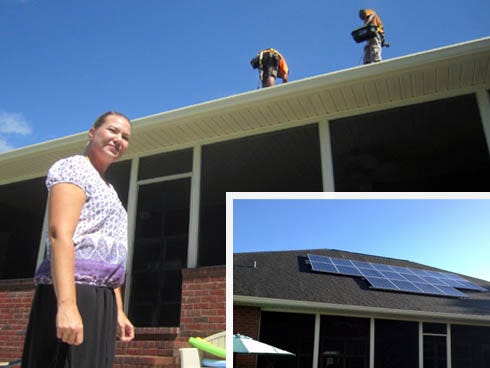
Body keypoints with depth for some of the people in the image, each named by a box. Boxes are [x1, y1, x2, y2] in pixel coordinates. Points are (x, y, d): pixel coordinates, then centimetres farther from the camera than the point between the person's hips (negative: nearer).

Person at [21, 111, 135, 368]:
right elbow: (59, 235, -17)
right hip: (73, 295, -9)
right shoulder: (74, 167, -2)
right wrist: (66, 305, -27)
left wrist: (118, 311, 18)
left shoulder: (106, 189, 25)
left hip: (101, 300, 9)